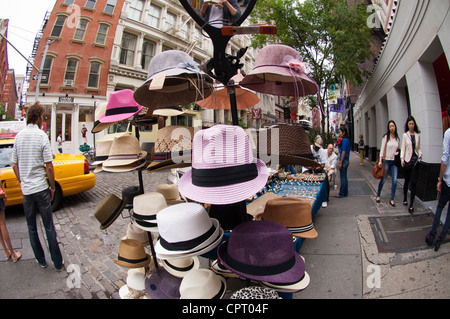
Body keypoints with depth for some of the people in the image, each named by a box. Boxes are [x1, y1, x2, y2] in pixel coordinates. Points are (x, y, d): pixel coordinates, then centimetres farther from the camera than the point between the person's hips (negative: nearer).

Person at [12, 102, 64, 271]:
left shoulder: (18, 136, 3)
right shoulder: (42, 135, -10)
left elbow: (15, 165, 8)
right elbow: (49, 167, -12)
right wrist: (52, 188, -1)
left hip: (26, 190, 4)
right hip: (41, 189, -4)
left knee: (31, 228, 15)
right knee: (49, 227, 5)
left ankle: (41, 260, 27)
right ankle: (58, 263, 14)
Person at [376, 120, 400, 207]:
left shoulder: (397, 138, 8)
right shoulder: (386, 137, -2)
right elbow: (382, 149, -5)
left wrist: (398, 153, -4)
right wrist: (380, 160, -11)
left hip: (394, 161, 3)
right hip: (386, 161, -3)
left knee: (394, 181, -4)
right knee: (383, 180, 4)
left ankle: (392, 200, 5)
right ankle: (378, 195, 25)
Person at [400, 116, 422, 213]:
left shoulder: (418, 135, 8)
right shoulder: (405, 135, 1)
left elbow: (418, 148, 14)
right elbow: (403, 148, -3)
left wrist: (420, 154, -6)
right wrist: (402, 158, -16)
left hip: (415, 160, 1)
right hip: (407, 160, -1)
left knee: (413, 182, -5)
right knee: (407, 181, 10)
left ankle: (411, 205, -3)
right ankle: (405, 199, 30)